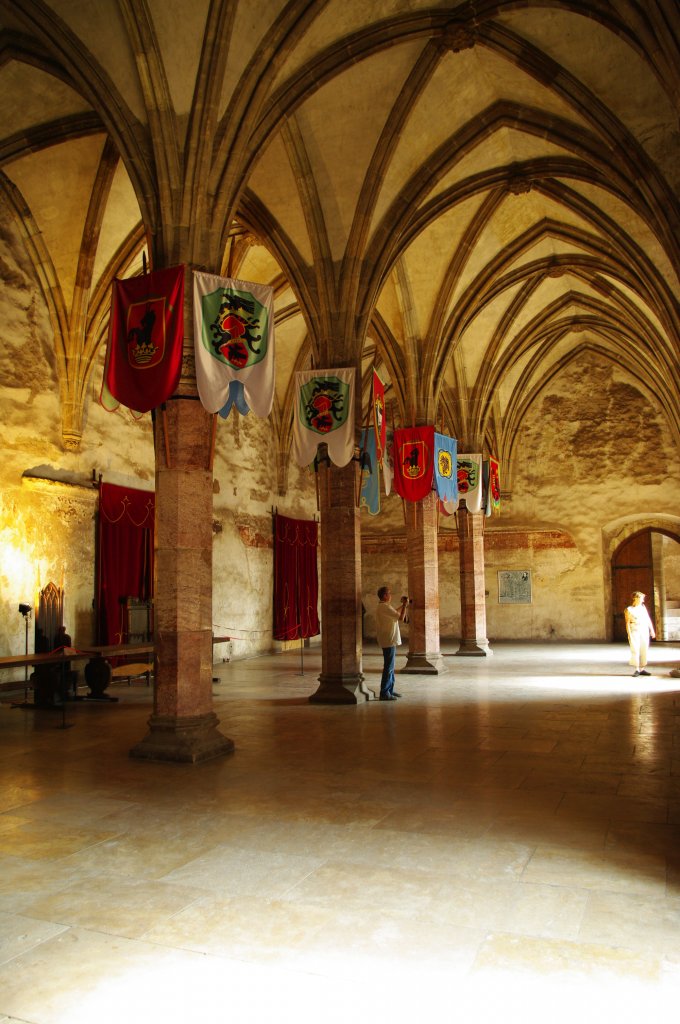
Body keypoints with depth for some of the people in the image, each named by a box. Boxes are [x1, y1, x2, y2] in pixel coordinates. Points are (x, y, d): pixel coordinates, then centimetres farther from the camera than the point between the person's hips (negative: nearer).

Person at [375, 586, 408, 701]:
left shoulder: (381, 607, 13)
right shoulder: (385, 607, -19)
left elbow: (395, 613, 23)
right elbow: (401, 618, -17)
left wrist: (402, 605, 20)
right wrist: (405, 605, -7)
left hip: (390, 640, 11)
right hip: (389, 641, -11)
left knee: (390, 666, 17)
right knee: (388, 667, -6)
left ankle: (390, 689, 24)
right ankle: (384, 693, -3)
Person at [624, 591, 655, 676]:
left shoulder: (643, 607, 11)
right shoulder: (629, 610, -4)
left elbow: (648, 619, 14)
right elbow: (627, 623, -6)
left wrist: (652, 630, 11)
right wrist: (629, 635, -11)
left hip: (644, 631, 5)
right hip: (635, 631, -5)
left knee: (644, 650, 3)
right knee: (635, 650, -9)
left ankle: (642, 669, 9)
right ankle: (637, 669, -4)